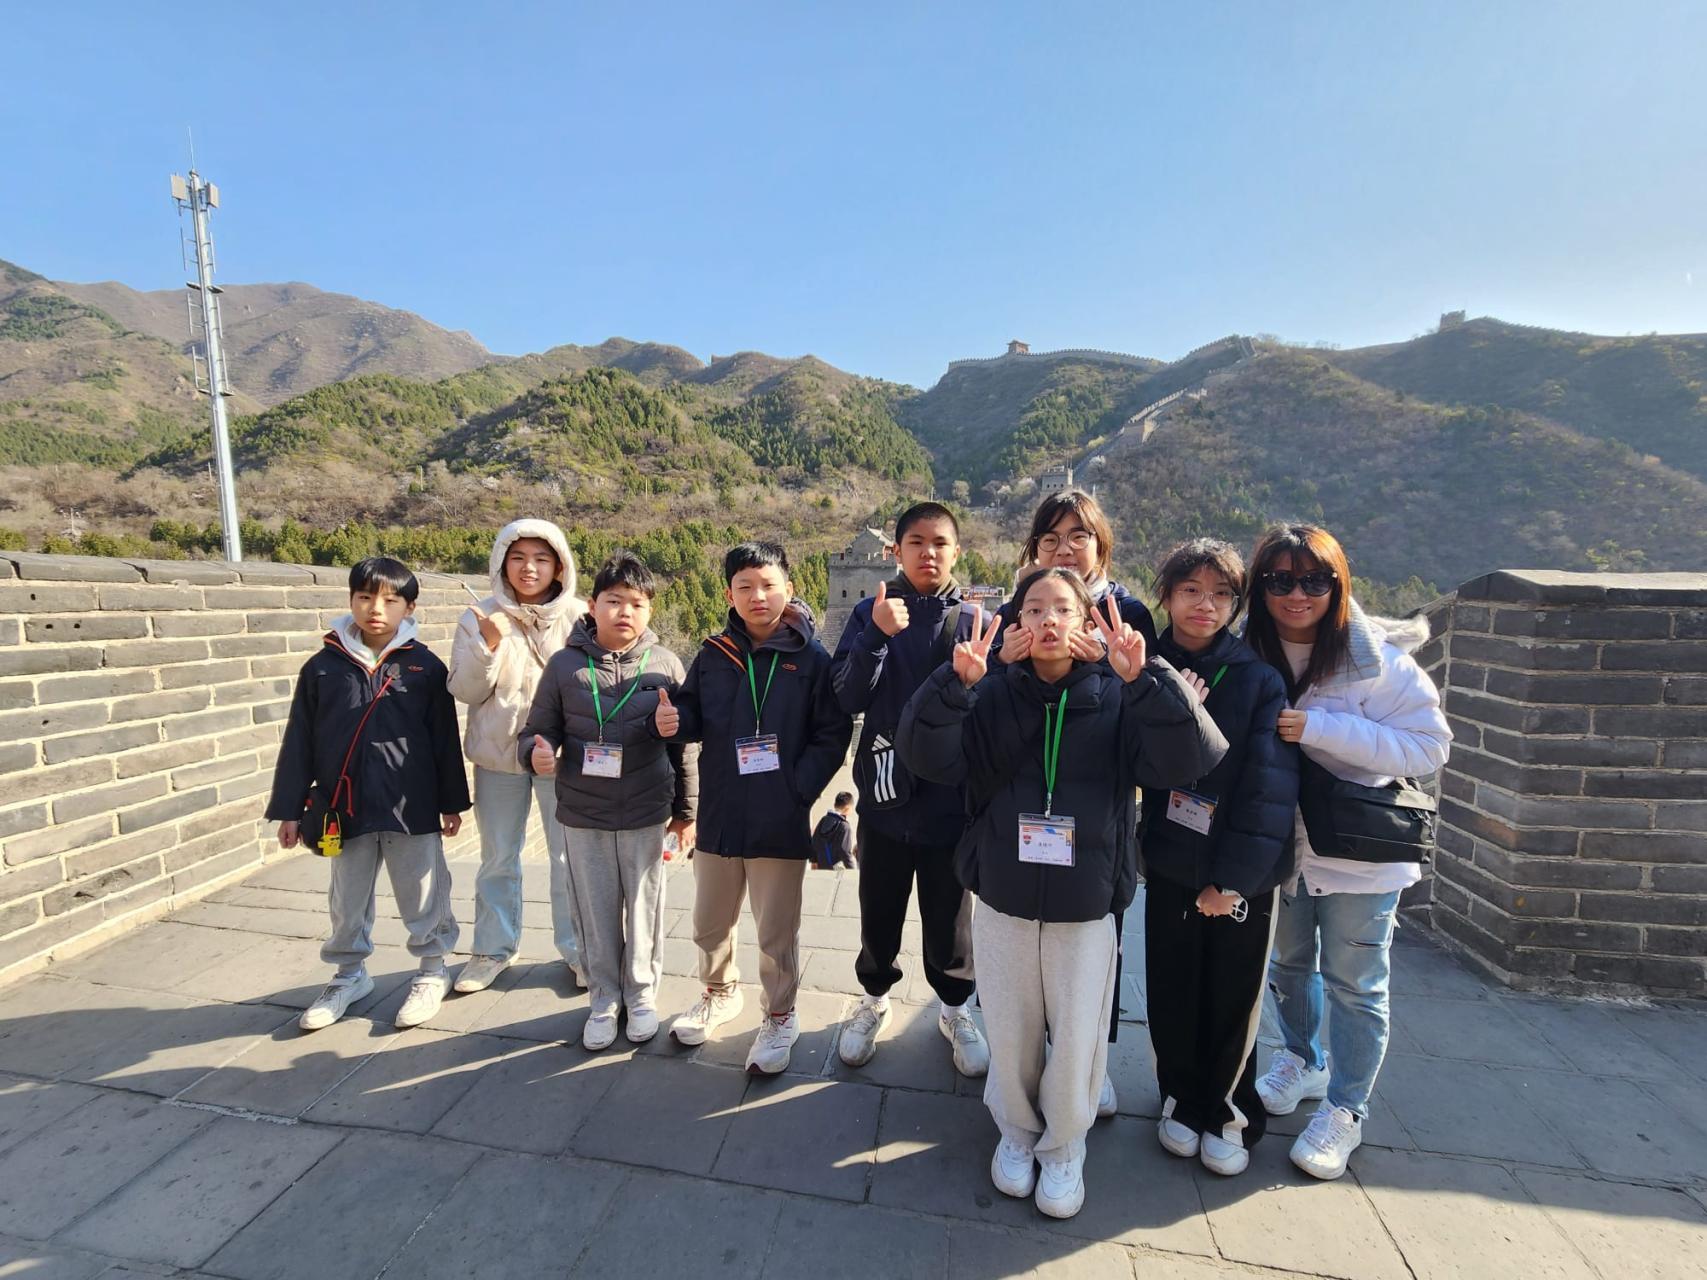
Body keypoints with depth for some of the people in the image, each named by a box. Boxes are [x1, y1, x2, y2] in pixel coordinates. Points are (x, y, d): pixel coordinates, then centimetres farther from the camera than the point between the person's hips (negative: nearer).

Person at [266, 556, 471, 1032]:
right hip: (344, 808, 2)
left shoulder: (425, 666, -4)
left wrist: (452, 802, 1)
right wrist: (289, 809, 3)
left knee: (422, 895, 10)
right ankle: (350, 974, 38)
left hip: (412, 808, -2)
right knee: (347, 901, 17)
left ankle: (432, 969, 29)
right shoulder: (322, 666, 1)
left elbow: (444, 739, -1)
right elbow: (299, 742, 4)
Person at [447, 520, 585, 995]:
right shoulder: (479, 618, -1)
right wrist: (488, 647, -20)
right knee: (497, 859, 16)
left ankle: (576, 947, 25)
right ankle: (494, 947, 34)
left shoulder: (578, 617, -6)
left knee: (570, 858, 8)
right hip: (498, 755, 2)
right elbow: (465, 691, -4)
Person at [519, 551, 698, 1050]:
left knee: (644, 910, 13)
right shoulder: (565, 664, -3)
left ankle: (642, 995, 35)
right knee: (596, 913, 14)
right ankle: (604, 1001, 34)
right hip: (582, 817, 1)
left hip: (646, 816, -1)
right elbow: (537, 731, 5)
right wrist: (536, 753, -19)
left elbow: (684, 746, 2)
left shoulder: (665, 665, -4)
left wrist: (686, 810, 5)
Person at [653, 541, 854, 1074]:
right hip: (718, 815, 4)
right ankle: (720, 993, 48)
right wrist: (672, 721, -13)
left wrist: (798, 790, -16)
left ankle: (780, 1017, 36)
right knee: (710, 921, 21)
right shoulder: (713, 655, 1)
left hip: (781, 821, -3)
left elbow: (832, 735, -9)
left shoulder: (812, 659, -9)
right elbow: (694, 715, 9)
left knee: (777, 930, 11)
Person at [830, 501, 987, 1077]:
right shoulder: (872, 614, -1)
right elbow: (847, 697, -12)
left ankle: (955, 1010, 43)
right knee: (879, 915, 17)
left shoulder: (974, 620, -2)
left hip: (952, 800, 0)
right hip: (885, 797, 1)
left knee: (949, 920, 16)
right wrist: (877, 635, -24)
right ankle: (873, 1002, 44)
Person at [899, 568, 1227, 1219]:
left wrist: (1145, 678, -32)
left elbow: (1191, 758, -19)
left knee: (1078, 1041, 11)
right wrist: (956, 682, -35)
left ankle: (1063, 1147, 39)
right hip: (1003, 903, 1)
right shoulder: (991, 695, -6)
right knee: (1010, 1034, 15)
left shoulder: (1117, 699, -6)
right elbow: (928, 757, -19)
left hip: (1086, 908, 0)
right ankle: (1016, 1130, 44)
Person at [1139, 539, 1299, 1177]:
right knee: (1173, 993, 14)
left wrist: (1232, 877, -14)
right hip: (1169, 865, 2)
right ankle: (1181, 1099, 38)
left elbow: (1269, 787, -12)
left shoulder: (1259, 679, -9)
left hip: (1243, 874, -1)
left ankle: (1228, 1112, 38)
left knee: (1234, 998, 13)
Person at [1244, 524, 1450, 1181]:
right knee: (1289, 964, 22)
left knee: (1354, 984, 11)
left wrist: (1321, 728, -29)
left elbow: (1429, 746, -21)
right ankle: (1302, 1059, 48)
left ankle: (1345, 1109, 32)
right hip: (1281, 845, 4)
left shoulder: (1376, 659, -18)